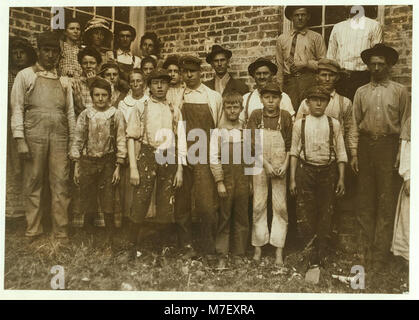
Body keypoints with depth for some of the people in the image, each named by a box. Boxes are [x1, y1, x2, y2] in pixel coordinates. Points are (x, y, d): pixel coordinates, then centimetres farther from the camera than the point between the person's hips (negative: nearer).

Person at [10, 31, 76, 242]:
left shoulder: (64, 81, 19)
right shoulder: (25, 75, 10)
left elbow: (70, 113, 15)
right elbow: (17, 108, 2)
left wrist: (73, 142, 6)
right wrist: (20, 140, -9)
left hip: (59, 135, 2)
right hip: (34, 134, -2)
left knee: (61, 184, -2)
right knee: (33, 183, 1)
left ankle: (61, 233, 3)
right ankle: (32, 232, 9)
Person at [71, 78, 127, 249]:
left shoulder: (117, 114, 0)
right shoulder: (85, 115, 4)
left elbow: (121, 141, 0)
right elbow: (78, 140, 7)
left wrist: (118, 167, -4)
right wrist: (76, 166, 3)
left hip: (108, 163, -1)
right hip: (87, 163, 1)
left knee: (108, 205, 0)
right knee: (88, 205, 7)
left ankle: (110, 240, 12)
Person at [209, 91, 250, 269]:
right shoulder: (218, 131, 0)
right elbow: (214, 159, -4)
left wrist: (251, 181, 7)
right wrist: (219, 182, -9)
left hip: (243, 179, 2)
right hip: (226, 179, -2)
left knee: (241, 217, 6)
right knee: (224, 218, 2)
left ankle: (238, 255, 16)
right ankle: (222, 256, 11)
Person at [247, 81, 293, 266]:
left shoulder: (285, 116, 4)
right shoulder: (256, 115, 2)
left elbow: (289, 144, 4)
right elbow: (254, 143, -4)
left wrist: (285, 165, -8)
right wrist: (267, 164, -12)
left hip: (280, 166, 0)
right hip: (260, 165, 0)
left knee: (280, 206, 0)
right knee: (259, 205, 3)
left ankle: (279, 250, 7)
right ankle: (258, 246, 15)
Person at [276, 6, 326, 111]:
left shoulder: (316, 37, 11)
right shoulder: (282, 39, 17)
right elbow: (280, 66, 15)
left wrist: (306, 63, -8)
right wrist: (279, 88, 9)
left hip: (308, 80, -1)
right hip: (289, 81, 2)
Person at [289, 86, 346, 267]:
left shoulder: (334, 124, 4)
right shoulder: (299, 124, 3)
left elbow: (341, 153, 6)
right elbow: (294, 152, 4)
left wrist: (341, 178, 2)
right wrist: (292, 179, 1)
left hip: (328, 171, 1)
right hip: (305, 170, -1)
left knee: (326, 212, 7)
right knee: (305, 211, -3)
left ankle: (321, 252, 20)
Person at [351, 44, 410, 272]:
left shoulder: (400, 91, 5)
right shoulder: (361, 92, 11)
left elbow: (405, 126, 3)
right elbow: (355, 125, 10)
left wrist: (401, 155, -5)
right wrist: (354, 153, 3)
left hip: (388, 146, -2)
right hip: (366, 145, 2)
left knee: (386, 204, -2)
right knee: (365, 203, 6)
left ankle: (379, 257, 5)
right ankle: (365, 253, 14)